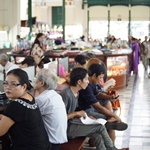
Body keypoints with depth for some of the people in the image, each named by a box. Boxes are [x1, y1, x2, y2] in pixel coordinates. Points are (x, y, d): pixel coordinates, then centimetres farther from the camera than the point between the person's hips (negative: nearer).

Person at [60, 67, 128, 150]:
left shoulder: (76, 93, 7)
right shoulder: (66, 94, -23)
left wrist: (84, 115, 3)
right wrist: (77, 113, -19)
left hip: (72, 122, 9)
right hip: (67, 128, -9)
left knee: (97, 136, -10)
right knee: (100, 127, -8)